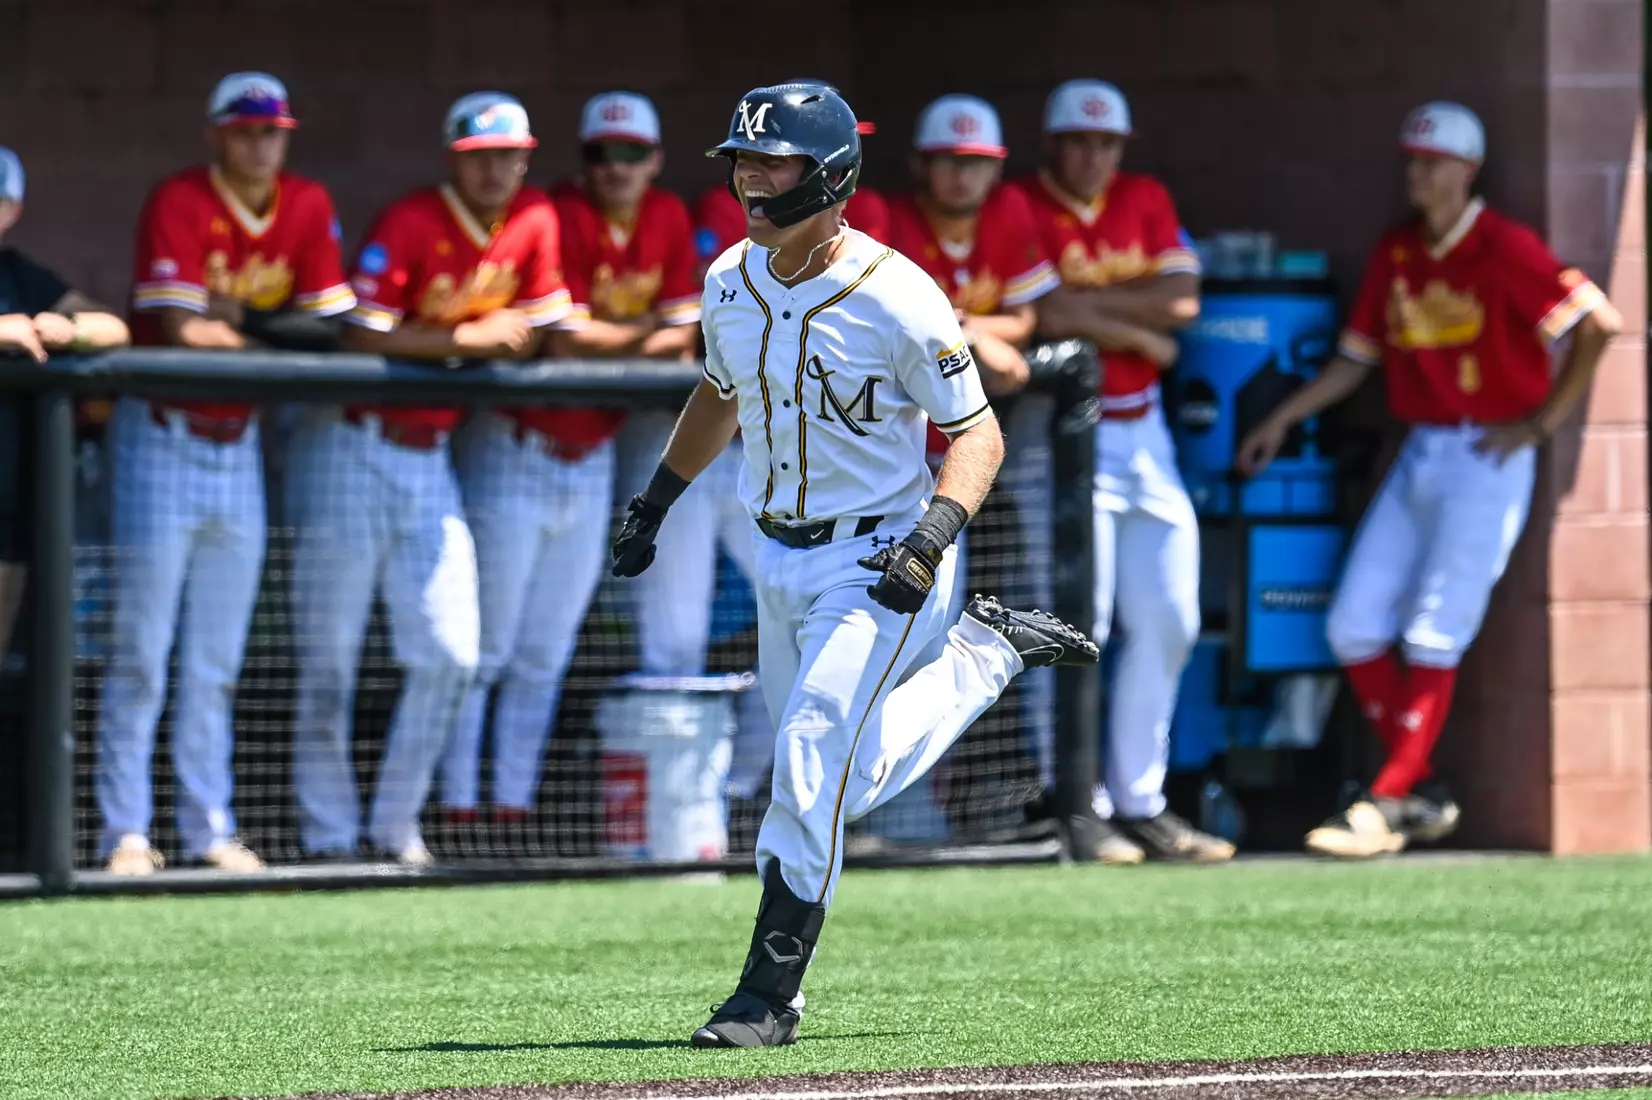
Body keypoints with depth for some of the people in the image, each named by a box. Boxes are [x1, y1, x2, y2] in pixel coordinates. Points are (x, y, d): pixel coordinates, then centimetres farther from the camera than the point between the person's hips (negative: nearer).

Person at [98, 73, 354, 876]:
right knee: (142, 650, -5)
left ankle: (208, 830, 14)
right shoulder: (178, 205, -13)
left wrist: (238, 321, -16)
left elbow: (334, 325, -3)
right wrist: (277, 336, -13)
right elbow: (184, 333, -20)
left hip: (239, 441, 5)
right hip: (163, 439, -5)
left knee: (217, 657, 10)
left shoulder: (309, 208, 3)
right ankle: (126, 832, -2)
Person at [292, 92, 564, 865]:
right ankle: (328, 834, 5)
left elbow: (543, 331, 9)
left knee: (451, 654, 2)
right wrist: (467, 340, -19)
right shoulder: (409, 223, -15)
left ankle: (396, 824, 14)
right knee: (330, 657, -2)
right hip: (355, 449, -6)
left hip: (432, 456, 6)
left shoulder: (534, 223, 4)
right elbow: (361, 334, -23)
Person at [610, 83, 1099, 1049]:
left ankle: (771, 994, -7)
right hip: (781, 560, 8)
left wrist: (932, 539, -31)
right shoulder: (731, 281, 0)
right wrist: (657, 500, 21)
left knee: (812, 768, -16)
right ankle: (987, 654, 38)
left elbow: (979, 434, -17)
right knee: (848, 786, 16)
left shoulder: (895, 298, -21)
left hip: (879, 563, -8)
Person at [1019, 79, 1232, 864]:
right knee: (1079, 618, -12)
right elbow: (1043, 316, -19)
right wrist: (1138, 333, -10)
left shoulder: (1146, 202, 11)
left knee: (1167, 623, 6)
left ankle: (1139, 804, 14)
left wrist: (1087, 301, -10)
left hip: (1142, 433, 6)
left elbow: (1181, 298, -2)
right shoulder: (1022, 209, -6)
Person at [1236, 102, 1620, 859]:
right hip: (1418, 454, 7)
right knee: (1354, 628, 2)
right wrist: (1284, 419, 9)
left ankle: (1387, 807, -3)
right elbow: (1355, 358, 17)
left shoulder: (1504, 250, -11)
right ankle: (1420, 796, 11)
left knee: (1433, 638, -9)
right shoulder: (1395, 255, 10)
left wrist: (1544, 421, -14)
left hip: (1487, 457, -7)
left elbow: (1595, 322, -17)